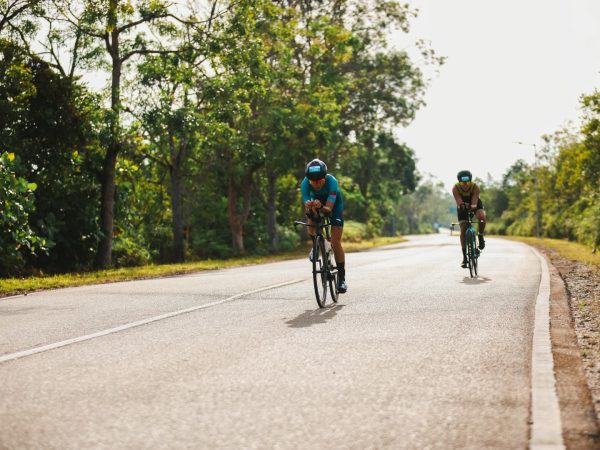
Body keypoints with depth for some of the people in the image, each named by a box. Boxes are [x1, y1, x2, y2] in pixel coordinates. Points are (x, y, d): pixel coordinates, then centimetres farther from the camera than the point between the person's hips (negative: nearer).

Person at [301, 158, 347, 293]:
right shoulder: (305, 183, -32)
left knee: (335, 243, -12)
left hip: (333, 205, -3)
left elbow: (328, 208, -41)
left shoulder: (332, 182, -38)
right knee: (311, 224, -28)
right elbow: (307, 209, -33)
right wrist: (308, 207, -56)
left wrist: (321, 207, -62)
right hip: (317, 202, 3)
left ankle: (342, 278, -2)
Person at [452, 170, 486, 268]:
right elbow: (459, 201, -41)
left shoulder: (475, 187, -30)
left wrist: (473, 207, -64)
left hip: (475, 205, -1)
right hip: (463, 208, 1)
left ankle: (480, 236, -7)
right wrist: (461, 205, -64)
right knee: (463, 230, -8)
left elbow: (474, 202, -41)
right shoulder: (455, 189, -28)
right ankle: (464, 257, -1)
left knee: (482, 216, -34)